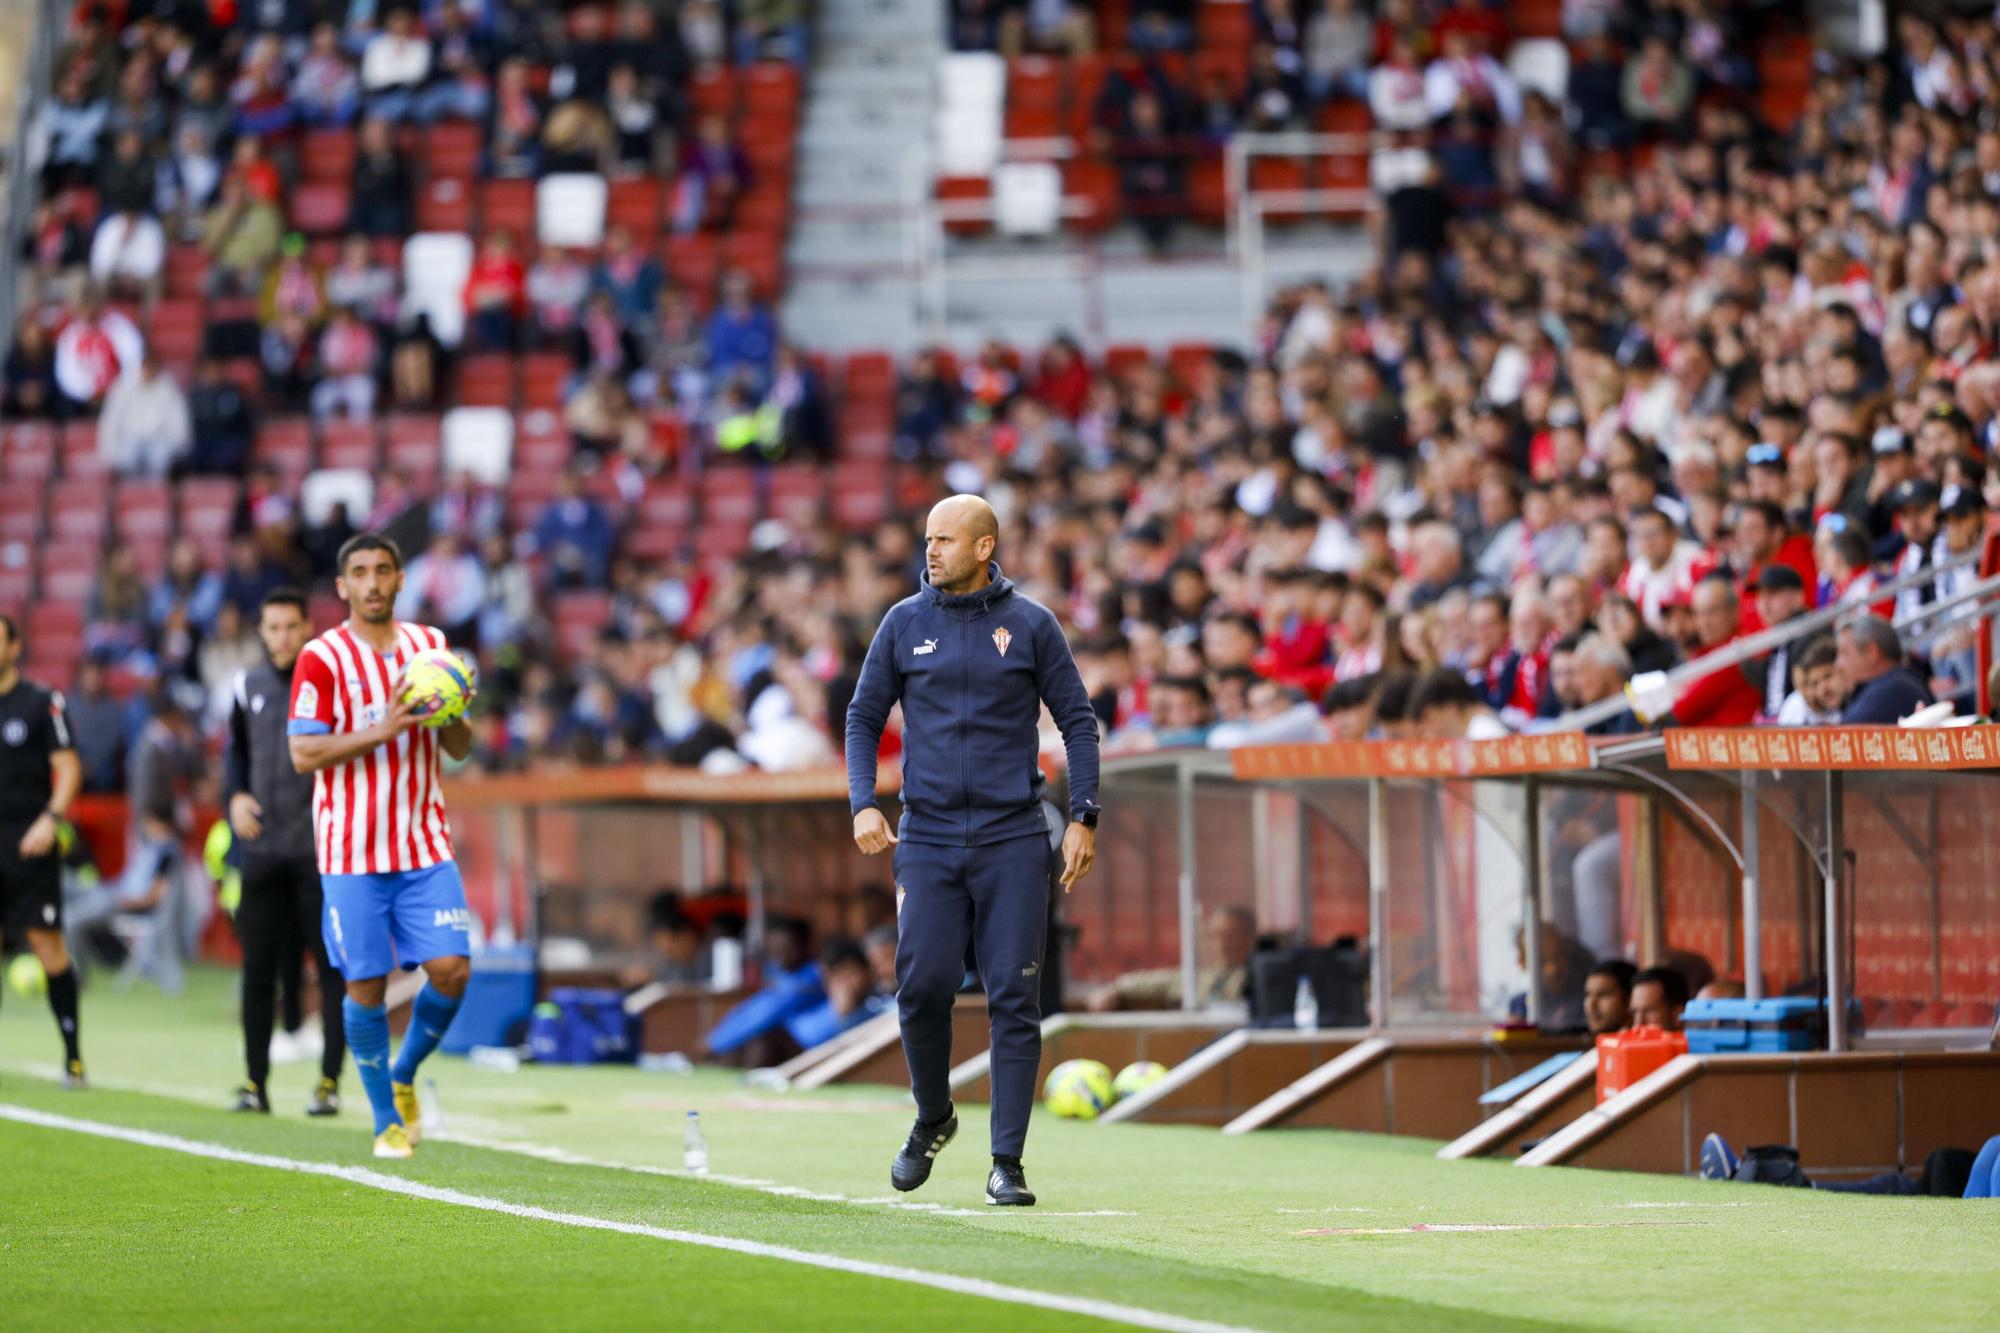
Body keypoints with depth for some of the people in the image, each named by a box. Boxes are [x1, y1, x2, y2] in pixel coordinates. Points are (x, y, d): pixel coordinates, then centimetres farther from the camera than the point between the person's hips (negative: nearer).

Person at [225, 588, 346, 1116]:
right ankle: (255, 1081, 12)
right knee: (258, 968, 4)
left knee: (332, 967, -3)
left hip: (319, 849, -4)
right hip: (261, 849, 4)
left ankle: (329, 1082, 2)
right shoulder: (247, 687, 11)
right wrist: (235, 796, 5)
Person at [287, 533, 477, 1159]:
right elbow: (303, 754, -10)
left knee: (451, 968, -9)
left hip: (425, 844, 3)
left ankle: (404, 1077, 17)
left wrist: (454, 716, -9)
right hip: (353, 851, -3)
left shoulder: (430, 646, 9)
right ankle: (387, 1121, 12)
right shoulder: (322, 659, -5)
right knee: (366, 985, -2)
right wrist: (382, 730, -20)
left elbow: (458, 749, 14)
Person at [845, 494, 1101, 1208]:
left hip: (1012, 837, -1)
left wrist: (1082, 818, -2)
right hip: (928, 837, 1)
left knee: (1014, 998, -5)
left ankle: (1006, 1163, -1)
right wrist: (863, 804, -3)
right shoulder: (904, 624, 7)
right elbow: (864, 717, 12)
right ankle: (932, 1120, 18)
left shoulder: (1031, 625, 2)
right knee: (922, 987, -9)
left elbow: (1077, 720, 6)